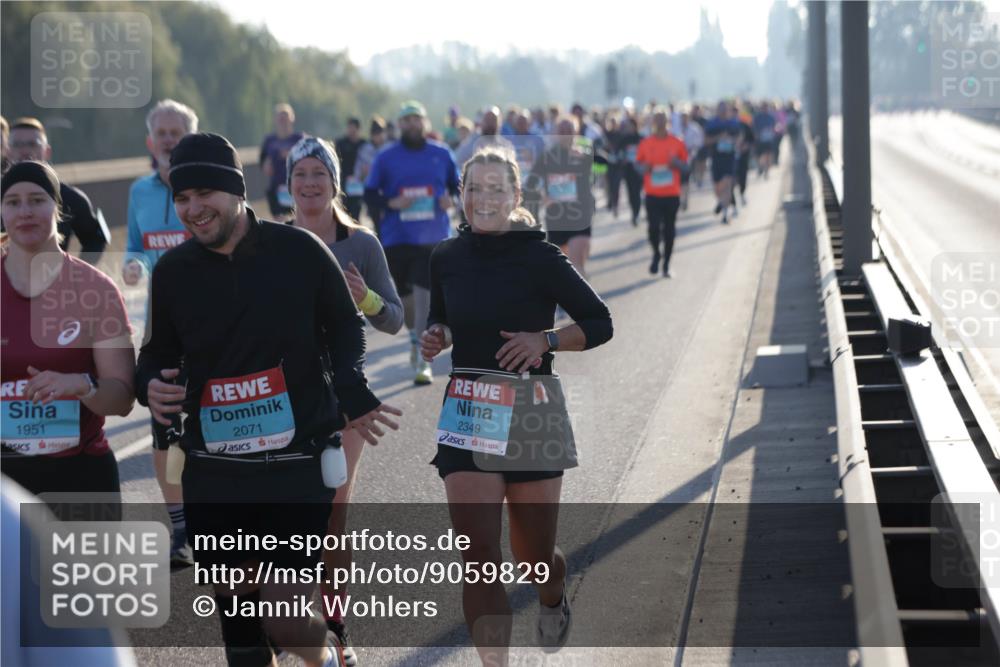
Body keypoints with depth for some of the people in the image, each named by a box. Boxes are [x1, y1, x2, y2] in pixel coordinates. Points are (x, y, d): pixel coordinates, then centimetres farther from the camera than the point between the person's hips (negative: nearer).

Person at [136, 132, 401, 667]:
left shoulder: (298, 251, -5)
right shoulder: (172, 271, 3)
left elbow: (345, 327, 8)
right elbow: (158, 352, 15)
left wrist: (351, 392, -9)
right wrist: (150, 384, -7)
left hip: (296, 466, -3)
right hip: (212, 474, 3)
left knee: (286, 622, -8)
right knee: (233, 598, 7)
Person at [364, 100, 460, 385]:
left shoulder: (442, 154, 6)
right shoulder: (386, 157, 3)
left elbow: (457, 186, 16)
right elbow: (370, 192, 5)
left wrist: (451, 200, -5)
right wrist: (390, 203, -12)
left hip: (432, 238, -1)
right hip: (396, 238, 1)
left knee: (423, 295, -11)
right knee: (402, 297, 9)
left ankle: (423, 361, -9)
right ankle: (416, 335, 40)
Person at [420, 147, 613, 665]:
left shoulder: (540, 258, -9)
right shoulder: (446, 259, 2)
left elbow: (600, 324, -2)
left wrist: (546, 340, -18)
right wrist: (437, 337, -3)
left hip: (531, 416, -2)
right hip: (466, 415, 2)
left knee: (533, 556, 11)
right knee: (478, 556, -10)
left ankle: (553, 599, 48)